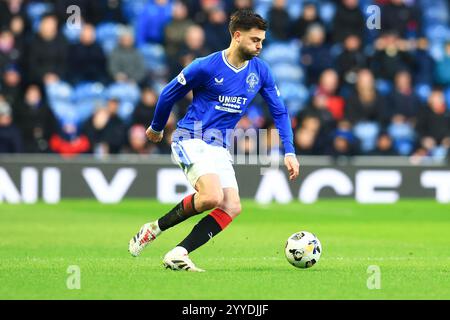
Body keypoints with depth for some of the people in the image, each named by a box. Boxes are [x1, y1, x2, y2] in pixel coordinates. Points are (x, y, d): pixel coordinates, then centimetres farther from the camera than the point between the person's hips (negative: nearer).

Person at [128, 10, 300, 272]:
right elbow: (169, 94, 1)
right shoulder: (206, 67, -13)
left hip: (219, 147, 7)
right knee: (212, 196, -28)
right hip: (190, 140, -7)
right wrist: (157, 128, 15)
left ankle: (178, 255, -11)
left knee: (232, 208, -11)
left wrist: (290, 152, 0)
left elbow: (280, 112, 10)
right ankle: (155, 228, -7)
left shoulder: (260, 71, 3)